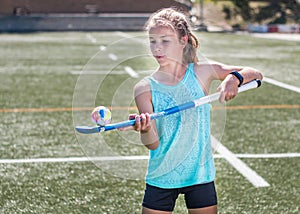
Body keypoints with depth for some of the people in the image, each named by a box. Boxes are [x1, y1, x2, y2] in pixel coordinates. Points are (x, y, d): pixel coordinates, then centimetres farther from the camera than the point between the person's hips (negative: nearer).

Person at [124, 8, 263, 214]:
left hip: (200, 175, 1)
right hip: (161, 179, 0)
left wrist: (233, 78, -22)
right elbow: (153, 143, -15)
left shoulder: (201, 73, -4)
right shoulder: (145, 88, -7)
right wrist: (145, 129, -38)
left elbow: (255, 74, -1)